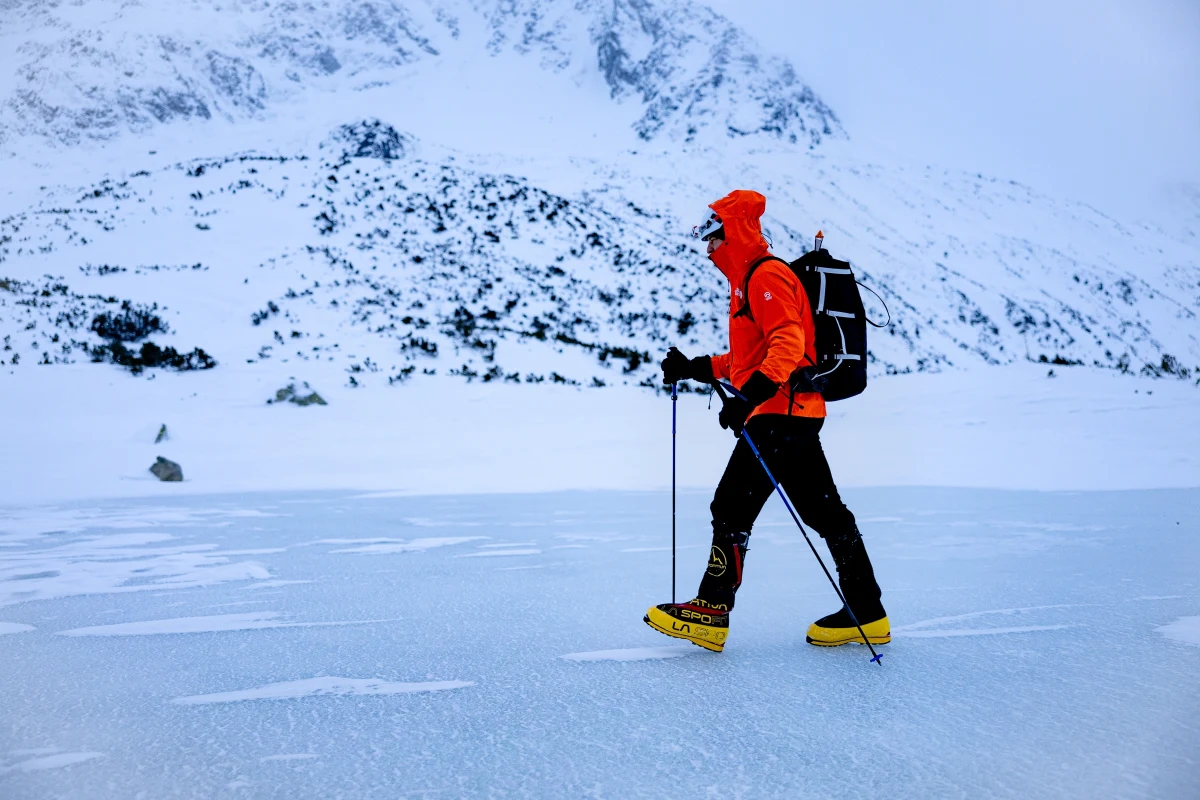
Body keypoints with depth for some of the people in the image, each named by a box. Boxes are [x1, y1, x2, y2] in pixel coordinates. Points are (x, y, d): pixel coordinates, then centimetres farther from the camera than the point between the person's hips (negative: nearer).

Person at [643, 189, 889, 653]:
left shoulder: (766, 276, -10)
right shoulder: (749, 280, 22)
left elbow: (787, 343, -24)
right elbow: (749, 356, 27)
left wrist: (752, 394, -35)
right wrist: (694, 368, 20)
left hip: (780, 412, -11)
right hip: (797, 415, 11)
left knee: (732, 506, -8)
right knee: (824, 511, 10)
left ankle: (711, 612, -2)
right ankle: (867, 615, 16)